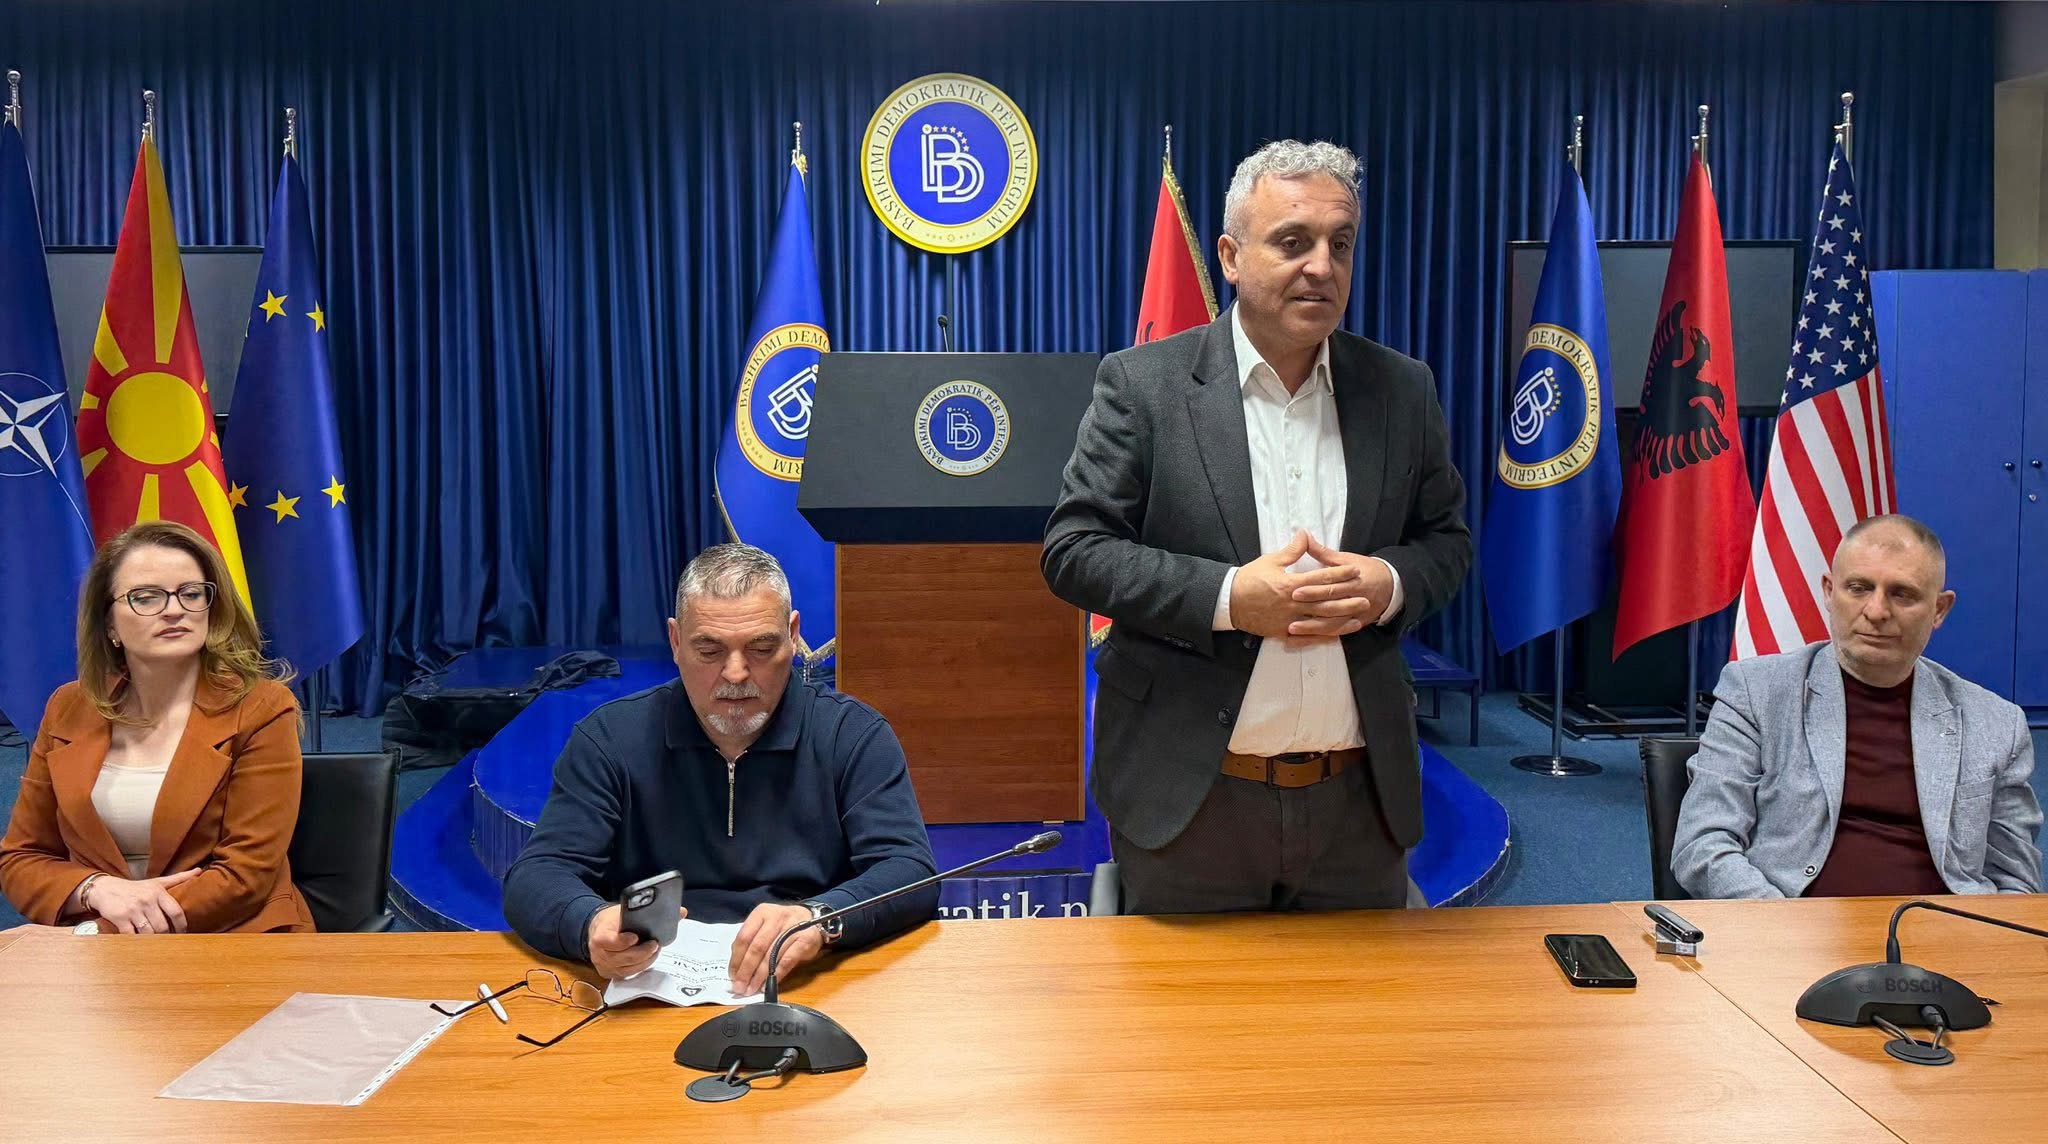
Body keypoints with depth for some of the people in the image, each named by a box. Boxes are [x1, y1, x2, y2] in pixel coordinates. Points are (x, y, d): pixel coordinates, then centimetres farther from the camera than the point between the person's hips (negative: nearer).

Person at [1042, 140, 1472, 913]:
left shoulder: (1403, 390, 5)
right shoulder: (1143, 383, -5)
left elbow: (1447, 538, 12)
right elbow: (1073, 549, -8)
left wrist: (1387, 585, -11)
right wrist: (1230, 597, -19)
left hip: (1361, 798, 3)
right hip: (1191, 797, -3)